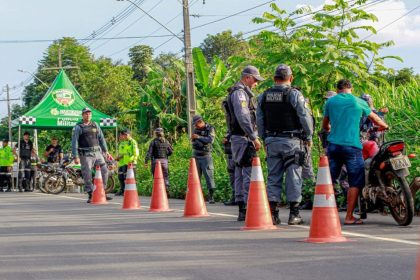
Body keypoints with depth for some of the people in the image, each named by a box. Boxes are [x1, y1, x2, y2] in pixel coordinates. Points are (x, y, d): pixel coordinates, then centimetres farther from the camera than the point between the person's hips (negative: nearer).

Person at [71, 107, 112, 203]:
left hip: (97, 153, 4)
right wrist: (75, 157, -10)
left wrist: (105, 151, 13)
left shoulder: (95, 125, 13)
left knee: (104, 171, 0)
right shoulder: (78, 127, 0)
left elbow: (101, 138, 18)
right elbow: (74, 142, -4)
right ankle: (91, 195, 5)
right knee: (87, 176, -4)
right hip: (86, 155, -4)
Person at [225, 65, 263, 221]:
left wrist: (253, 137, 20)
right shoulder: (239, 92, -11)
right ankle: (248, 209, -16)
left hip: (239, 139, 11)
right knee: (249, 173, -13)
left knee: (240, 173, 10)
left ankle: (242, 210, 13)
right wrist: (254, 137, -21)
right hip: (244, 138, -11)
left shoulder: (243, 92, 22)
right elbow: (243, 117, -20)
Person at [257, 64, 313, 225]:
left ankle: (272, 213, 6)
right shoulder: (294, 95, -8)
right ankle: (294, 214, -1)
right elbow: (305, 117, -8)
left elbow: (259, 121, 11)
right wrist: (309, 137, 6)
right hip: (291, 141, -4)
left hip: (271, 141, 4)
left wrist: (264, 139, 19)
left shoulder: (263, 96, 7)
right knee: (293, 176, 0)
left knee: (273, 176, 8)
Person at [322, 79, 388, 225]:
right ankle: (349, 217, -1)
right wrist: (384, 126, 36)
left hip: (333, 146, 3)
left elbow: (325, 126, 20)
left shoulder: (330, 102, 9)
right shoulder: (358, 102, 3)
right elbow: (376, 120, 15)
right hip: (352, 146, -3)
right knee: (355, 182, 2)